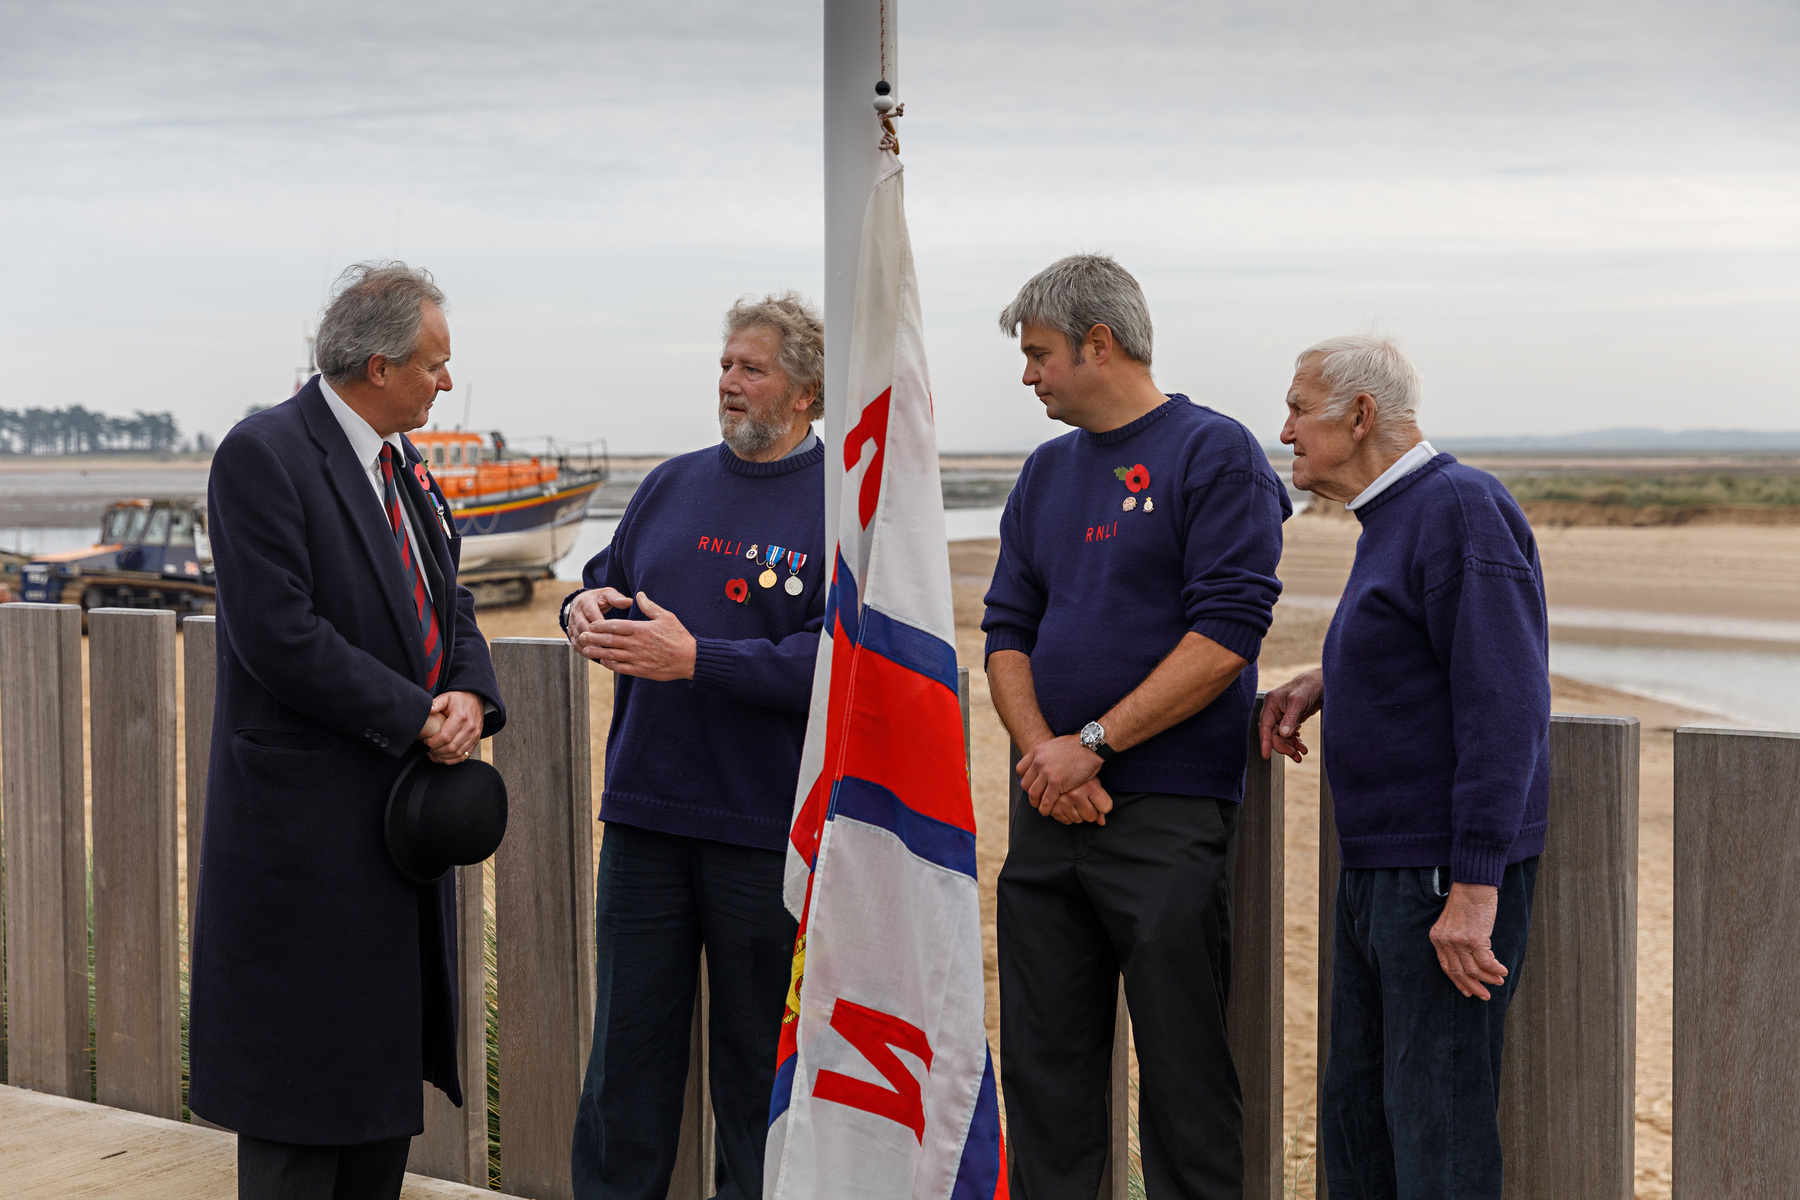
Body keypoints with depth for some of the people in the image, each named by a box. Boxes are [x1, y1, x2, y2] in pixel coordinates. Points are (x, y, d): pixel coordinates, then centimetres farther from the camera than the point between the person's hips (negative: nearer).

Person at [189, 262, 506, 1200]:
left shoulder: (403, 466, 13)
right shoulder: (262, 455, -14)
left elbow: (449, 612, 15)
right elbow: (280, 637, -21)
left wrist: (469, 696, -7)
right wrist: (416, 717, -16)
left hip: (403, 807, 9)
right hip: (307, 821, -9)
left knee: (388, 1065, 15)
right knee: (300, 1084, -2)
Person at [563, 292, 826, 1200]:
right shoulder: (674, 485, 12)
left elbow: (835, 659, -16)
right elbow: (606, 580, 19)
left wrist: (697, 659, -22)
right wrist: (586, 607, -5)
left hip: (768, 831, -4)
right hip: (645, 814, 5)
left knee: (759, 1066, 7)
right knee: (627, 1049, 9)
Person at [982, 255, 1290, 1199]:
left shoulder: (1215, 456, -5)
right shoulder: (1047, 473, 17)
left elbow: (1223, 640, -14)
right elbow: (1007, 632, 12)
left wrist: (1092, 744, -15)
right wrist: (1043, 755, -6)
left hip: (1169, 814, -6)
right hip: (1050, 812, 6)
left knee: (1184, 1076, 0)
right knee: (1043, 1069, 10)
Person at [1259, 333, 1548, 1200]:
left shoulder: (1462, 508, -14)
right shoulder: (1392, 521, 16)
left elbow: (1505, 706, -21)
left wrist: (1473, 890, -24)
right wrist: (1320, 683, 16)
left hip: (1453, 873, -10)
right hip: (1378, 868, 10)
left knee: (1438, 1125, -5)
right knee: (1356, 1111, 14)